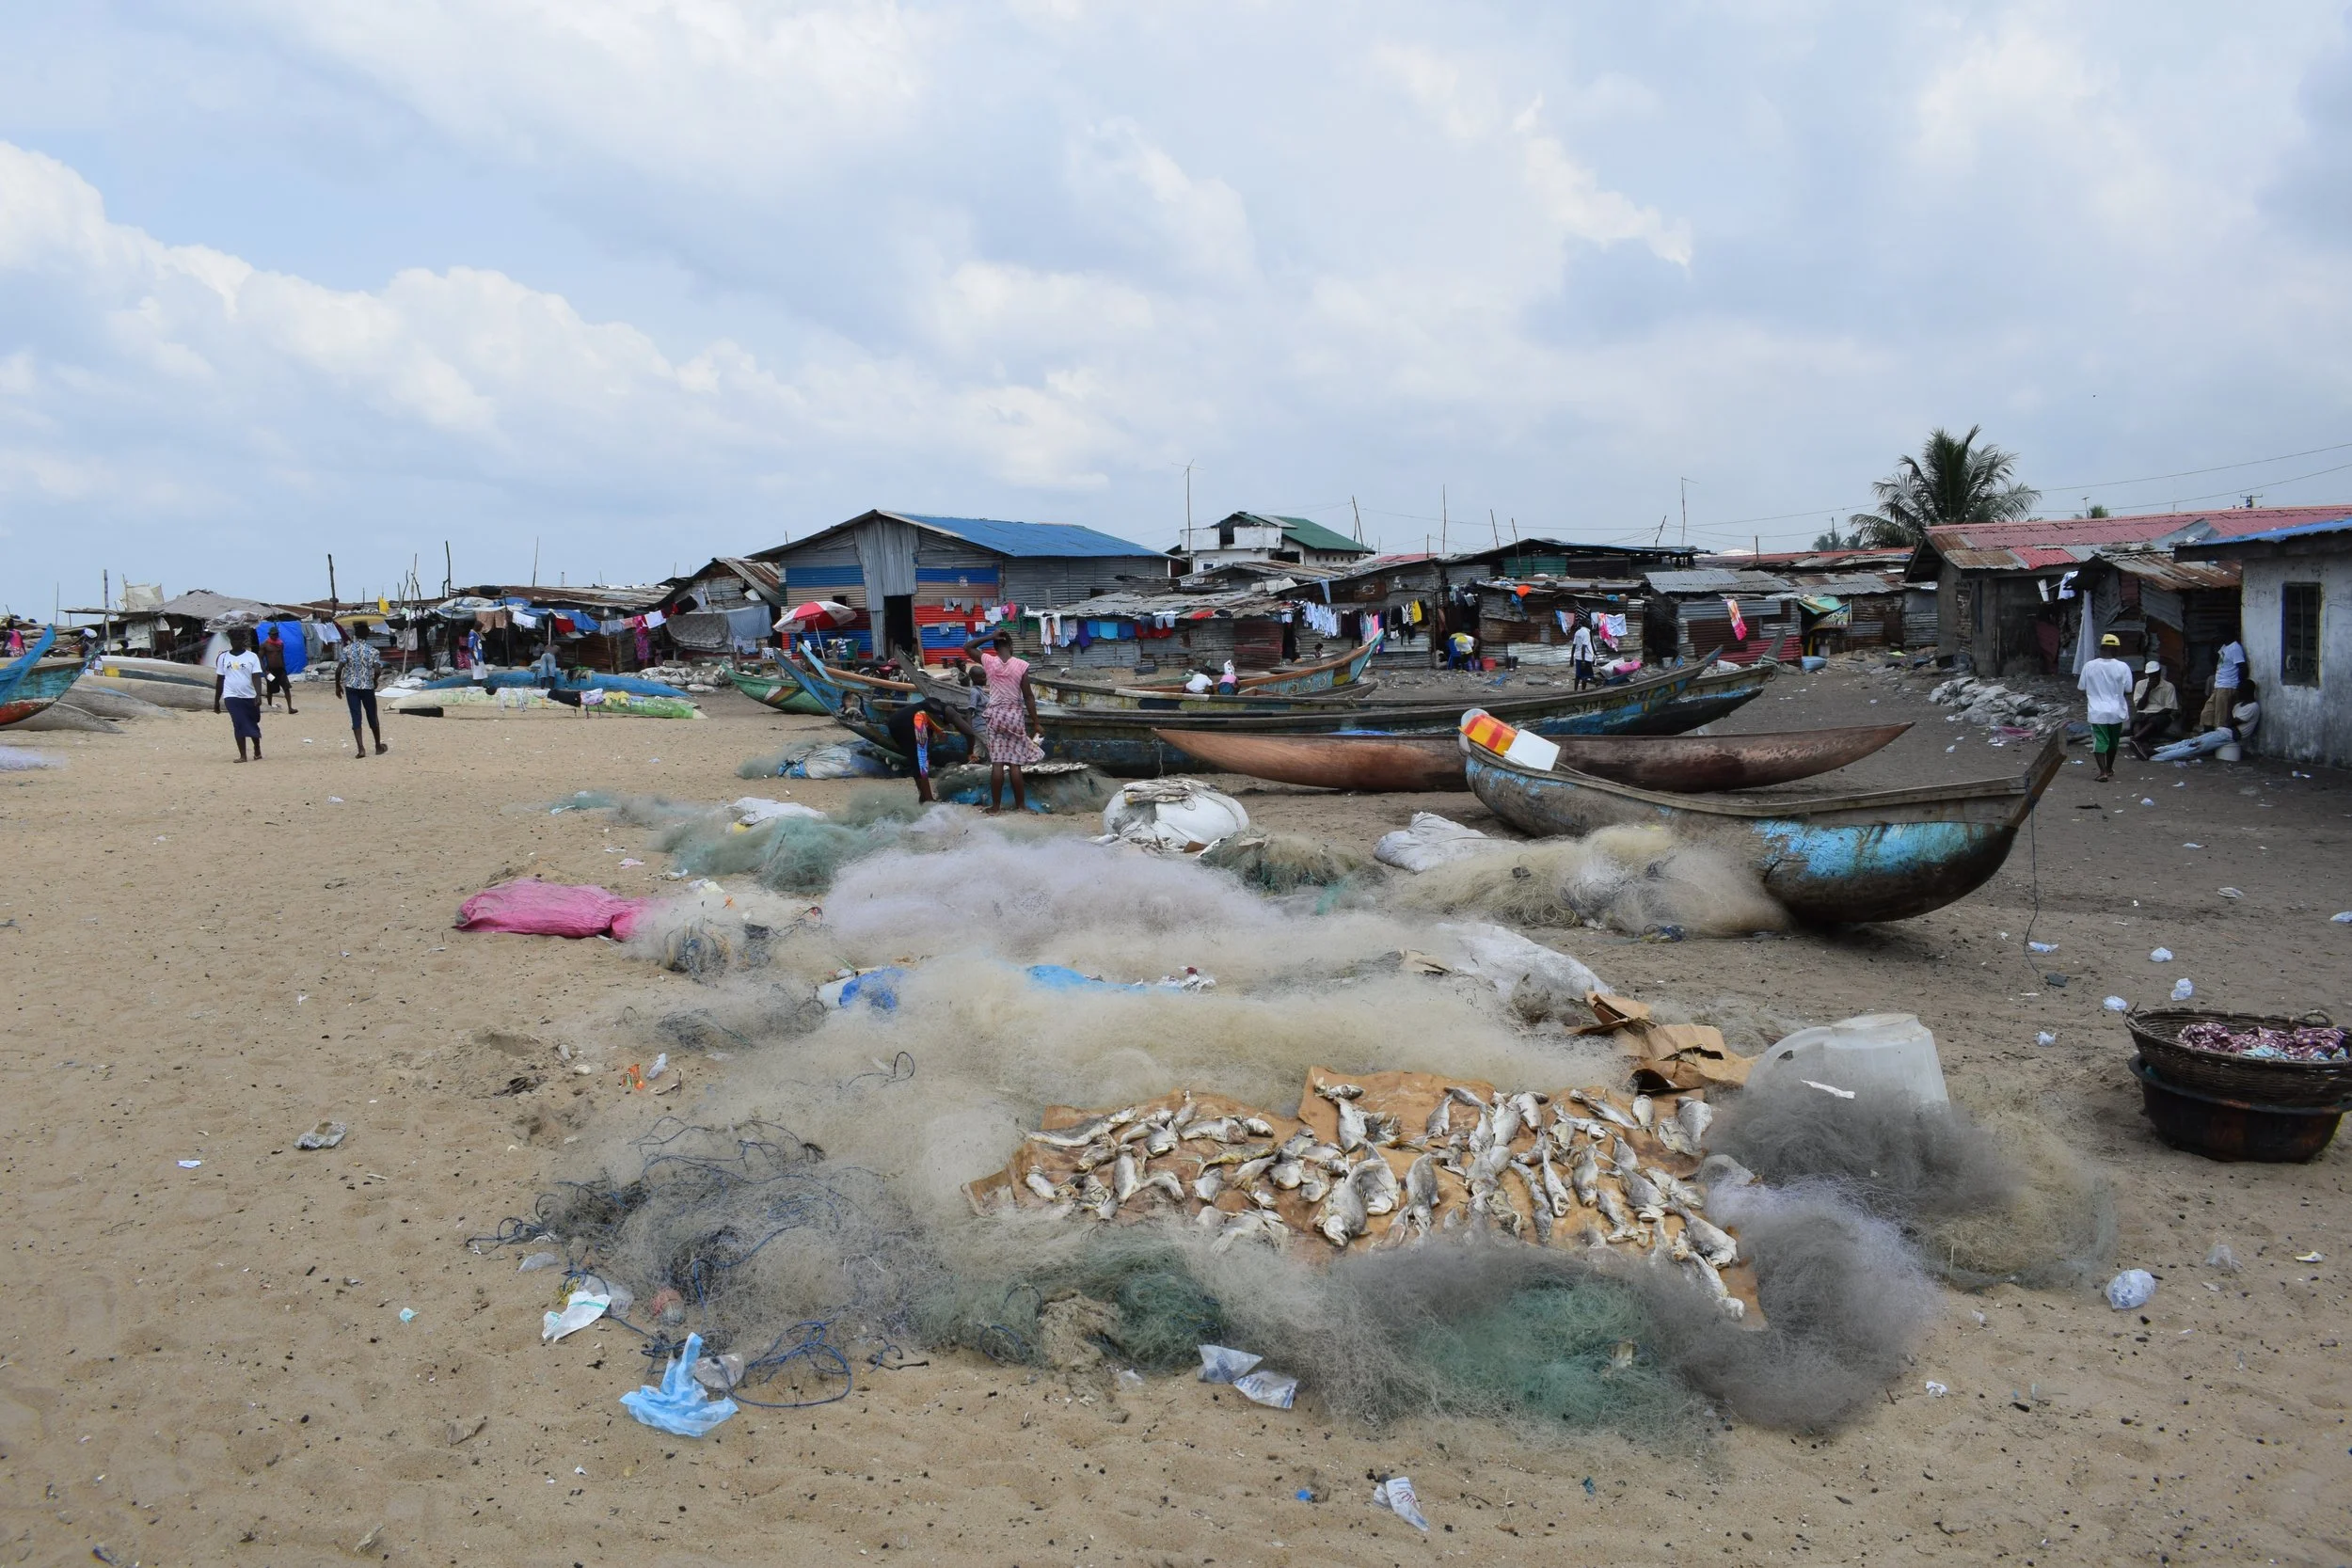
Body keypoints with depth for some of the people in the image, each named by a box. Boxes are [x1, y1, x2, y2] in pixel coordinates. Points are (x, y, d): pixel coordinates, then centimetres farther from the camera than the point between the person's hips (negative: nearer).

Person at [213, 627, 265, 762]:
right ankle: (242, 755, -7)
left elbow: (256, 677, -8)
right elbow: (220, 680, 10)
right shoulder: (223, 658, 6)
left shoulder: (252, 657, -1)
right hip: (232, 696, 1)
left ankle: (257, 751, 30)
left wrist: (258, 695, -22)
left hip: (250, 697, -1)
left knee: (253, 725, 12)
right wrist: (216, 701, 10)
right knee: (239, 725, -10)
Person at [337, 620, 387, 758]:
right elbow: (378, 670, -16)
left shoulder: (347, 649, -4)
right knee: (372, 717, 14)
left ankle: (360, 748, -7)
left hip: (351, 687, 0)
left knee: (356, 717, 2)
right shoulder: (372, 650, -6)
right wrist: (374, 681, 6)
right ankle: (378, 747, 25)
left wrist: (338, 686, 3)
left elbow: (339, 669, -10)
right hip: (367, 687, 0)